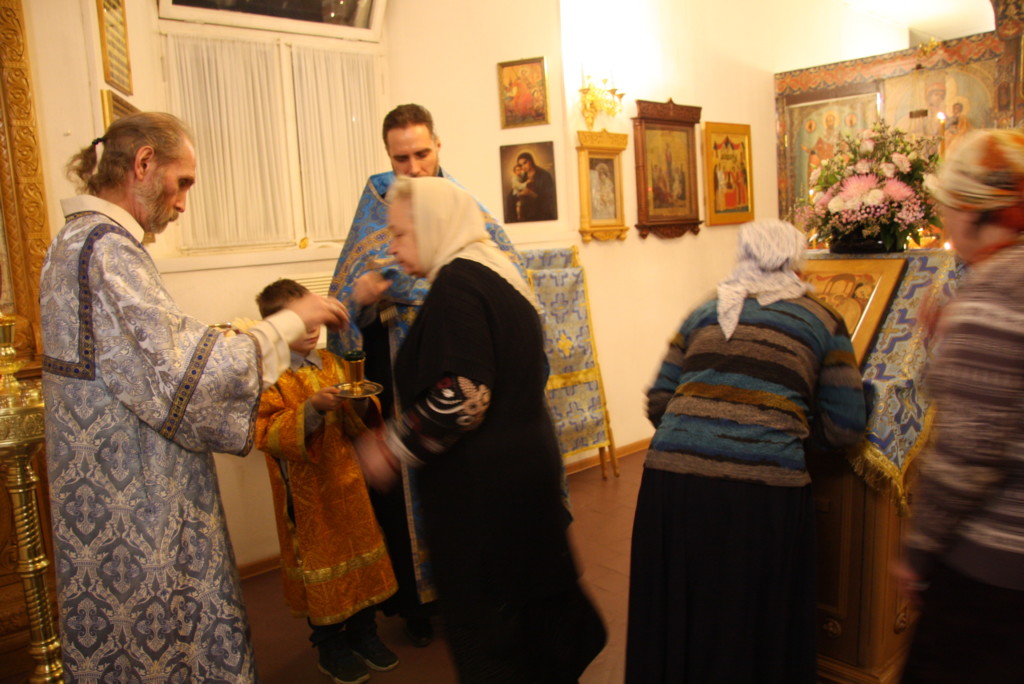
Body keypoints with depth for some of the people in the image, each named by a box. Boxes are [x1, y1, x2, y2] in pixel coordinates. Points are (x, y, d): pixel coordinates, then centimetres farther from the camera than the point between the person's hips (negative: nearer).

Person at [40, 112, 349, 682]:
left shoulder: (80, 241, 11)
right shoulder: (105, 249, -21)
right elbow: (184, 375, -27)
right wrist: (289, 323, -17)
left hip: (116, 495, 10)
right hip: (134, 510, -10)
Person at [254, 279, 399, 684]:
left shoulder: (328, 362, 7)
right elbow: (267, 432, -20)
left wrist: (358, 403, -10)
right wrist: (313, 408, -31)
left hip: (345, 477, 6)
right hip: (306, 489, -6)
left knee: (360, 549, 14)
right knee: (319, 558, 8)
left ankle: (364, 633, 34)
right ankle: (331, 648, 28)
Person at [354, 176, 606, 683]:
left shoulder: (457, 284, -18)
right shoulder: (497, 272, 11)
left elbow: (459, 398, -26)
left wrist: (390, 448, -14)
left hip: (483, 489, -9)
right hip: (529, 465, 9)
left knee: (483, 642, 6)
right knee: (532, 608, 22)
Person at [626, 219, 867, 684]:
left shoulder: (702, 315, 18)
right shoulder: (823, 322, 12)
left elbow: (657, 404, 14)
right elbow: (844, 427, 9)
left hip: (671, 475, 3)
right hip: (763, 488, -2)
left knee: (680, 621, 19)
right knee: (755, 629, 17)